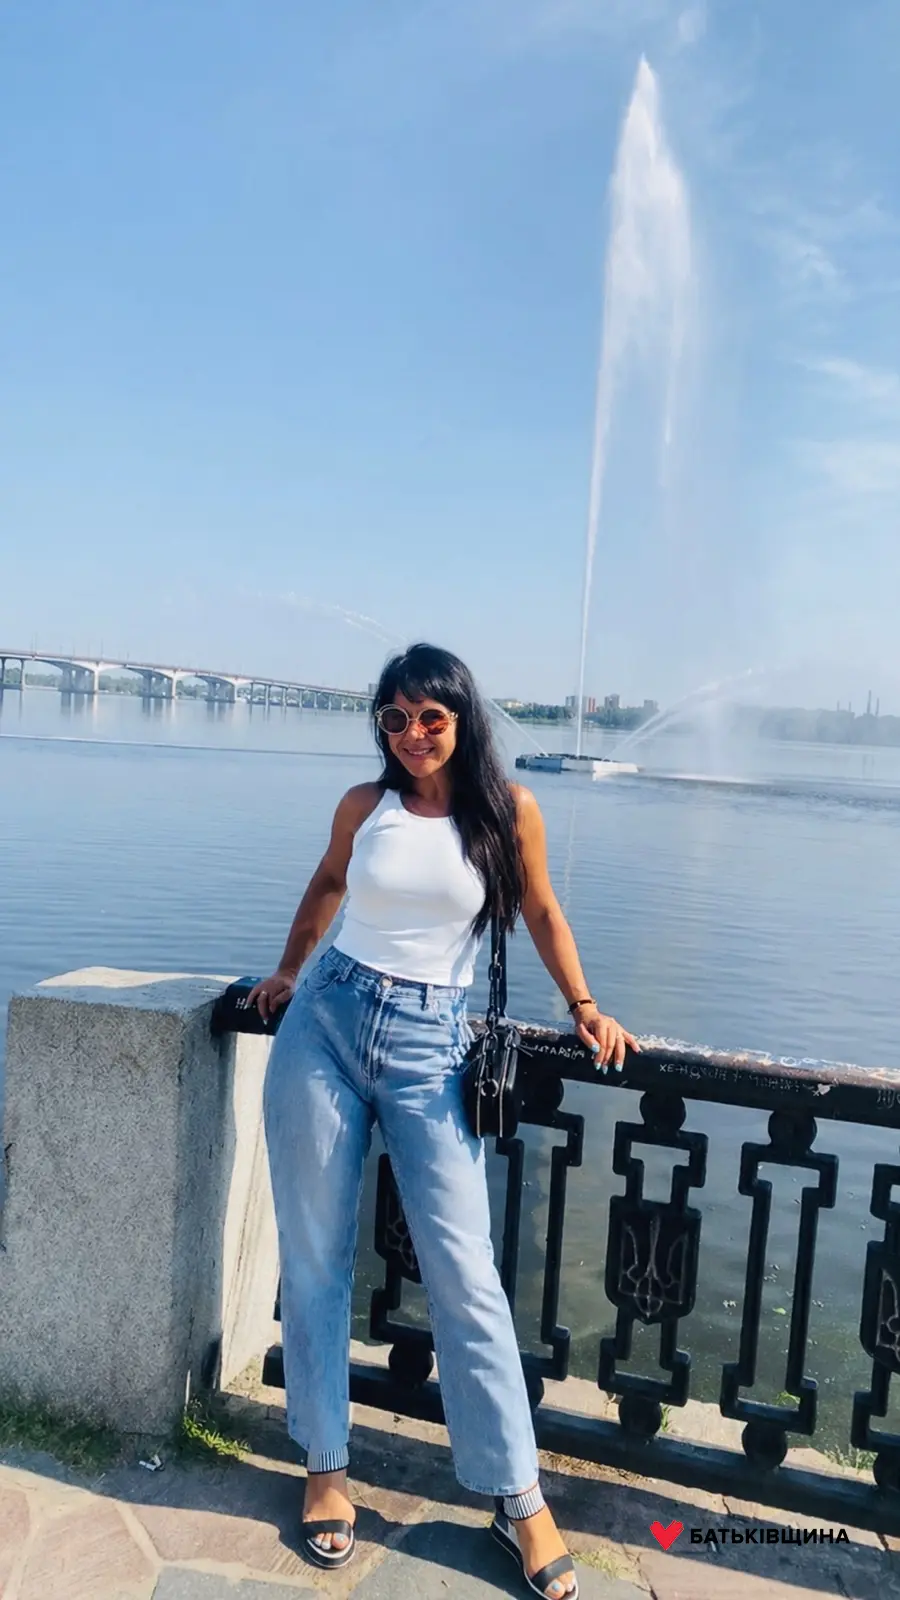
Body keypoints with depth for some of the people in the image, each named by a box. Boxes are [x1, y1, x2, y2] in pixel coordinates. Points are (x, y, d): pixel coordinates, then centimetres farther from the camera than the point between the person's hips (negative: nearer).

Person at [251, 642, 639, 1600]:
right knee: (314, 1258, 8)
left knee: (463, 1270, -2)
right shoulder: (365, 805, 4)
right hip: (326, 1023, 3)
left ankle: (517, 1498, 14)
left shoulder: (509, 809, -2)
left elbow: (541, 913, 10)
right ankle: (326, 1468, 25)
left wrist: (584, 1008, 8)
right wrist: (288, 971, 26)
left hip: (429, 1044, -2)